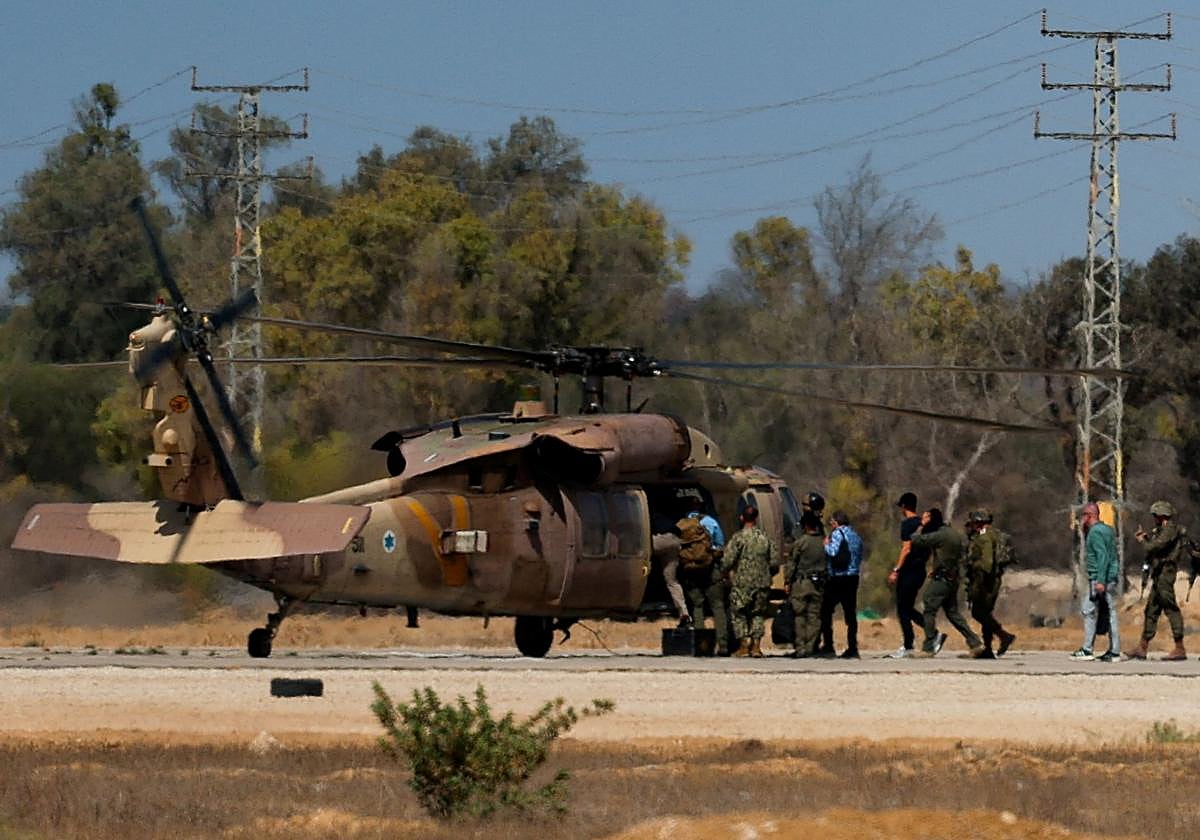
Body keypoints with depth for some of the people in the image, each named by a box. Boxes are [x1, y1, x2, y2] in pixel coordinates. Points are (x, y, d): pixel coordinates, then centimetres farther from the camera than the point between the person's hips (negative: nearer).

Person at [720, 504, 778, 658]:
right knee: (757, 615, 13)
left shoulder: (738, 537, -10)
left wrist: (726, 573, 5)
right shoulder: (765, 537, 3)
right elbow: (775, 560, 6)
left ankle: (743, 646, 2)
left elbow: (727, 560, -15)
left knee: (739, 615, 6)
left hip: (742, 583, -4)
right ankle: (756, 646, 7)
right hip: (761, 582, 4)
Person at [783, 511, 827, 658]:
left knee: (799, 615, -1)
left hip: (801, 584, -4)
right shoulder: (824, 543, 5)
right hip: (818, 584, 4)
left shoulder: (800, 542, -7)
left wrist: (787, 582, 1)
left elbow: (791, 564, -5)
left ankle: (800, 647, -7)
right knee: (814, 616, 6)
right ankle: (810, 647, 4)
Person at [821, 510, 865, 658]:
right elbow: (860, 557, 19)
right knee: (850, 613, 6)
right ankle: (852, 647, 3)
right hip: (853, 578, 7)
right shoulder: (856, 535, 16)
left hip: (837, 578, -7)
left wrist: (826, 545, -3)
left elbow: (833, 552, -20)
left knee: (826, 611, 1)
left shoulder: (837, 533, -8)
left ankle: (828, 645, -5)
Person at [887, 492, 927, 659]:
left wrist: (896, 570, -19)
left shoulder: (907, 524, -13)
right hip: (920, 570, 8)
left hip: (908, 570, -8)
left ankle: (908, 646, -3)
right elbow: (928, 549, 17)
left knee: (902, 609, -1)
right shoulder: (922, 524, 12)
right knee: (907, 608, 16)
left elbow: (907, 548, -20)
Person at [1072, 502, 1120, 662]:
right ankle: (1114, 651, 4)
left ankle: (1087, 650, -4)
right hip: (1111, 578, 9)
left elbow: (1103, 556, -21)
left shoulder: (1095, 532, -12)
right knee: (1110, 613, 7)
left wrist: (1100, 580, -23)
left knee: (1088, 612, -3)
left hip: (1098, 577, -9)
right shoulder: (1107, 529, 16)